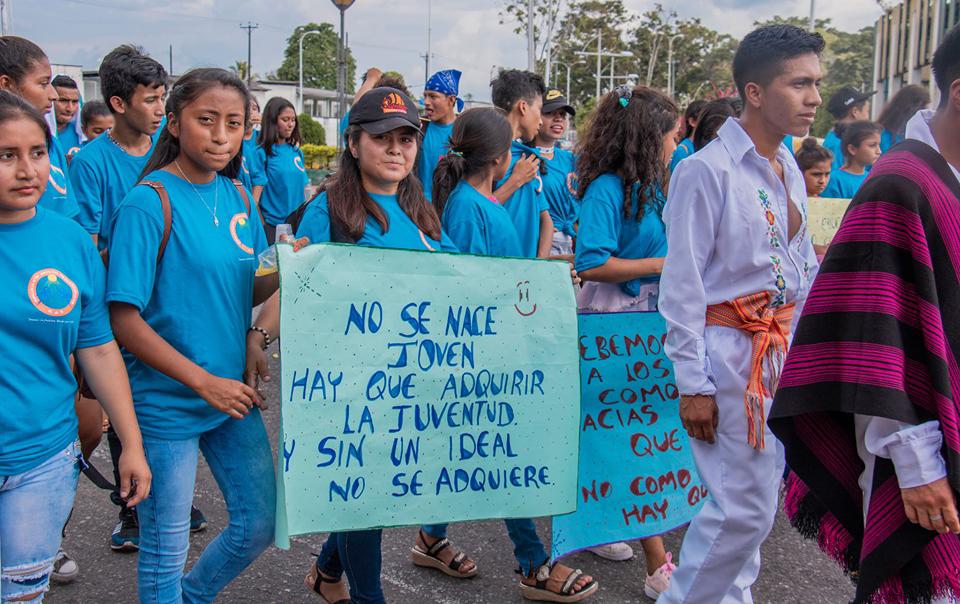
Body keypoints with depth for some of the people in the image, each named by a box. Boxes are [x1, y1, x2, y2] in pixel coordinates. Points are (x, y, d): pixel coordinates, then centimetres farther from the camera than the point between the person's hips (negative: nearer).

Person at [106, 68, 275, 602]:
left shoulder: (237, 196, 5)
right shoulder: (150, 202, -15)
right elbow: (124, 317, -18)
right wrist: (203, 381, -20)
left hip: (233, 393, 7)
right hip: (168, 402, -6)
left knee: (261, 523, 15)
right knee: (166, 548, 8)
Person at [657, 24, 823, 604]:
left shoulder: (789, 169, 11)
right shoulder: (707, 171, -12)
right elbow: (682, 284, -14)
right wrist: (693, 384, -15)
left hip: (782, 345, 8)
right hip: (729, 349, -8)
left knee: (757, 492, 14)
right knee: (746, 505, -5)